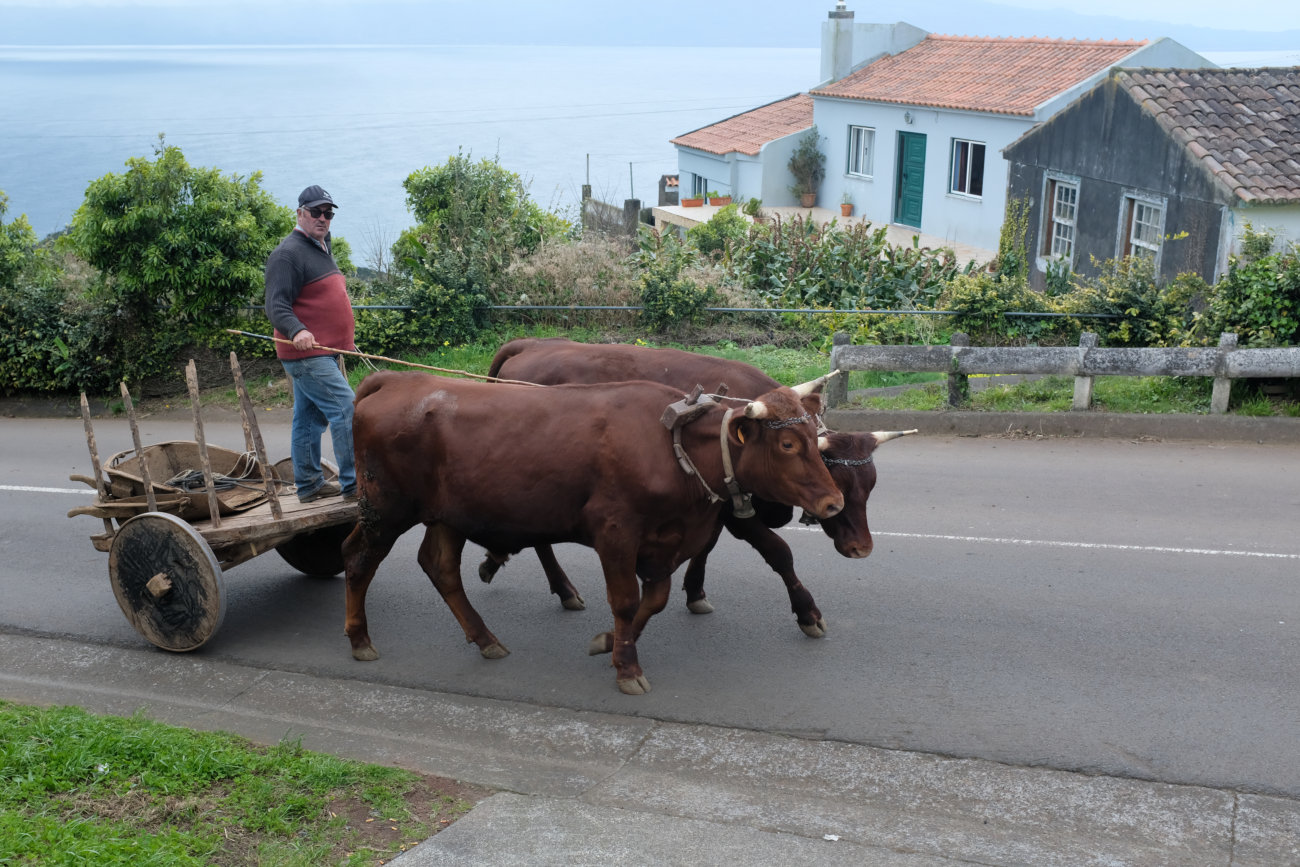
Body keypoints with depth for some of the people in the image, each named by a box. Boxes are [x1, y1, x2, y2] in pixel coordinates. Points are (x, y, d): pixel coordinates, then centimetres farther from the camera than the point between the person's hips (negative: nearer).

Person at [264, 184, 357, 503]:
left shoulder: (320, 249, 18)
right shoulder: (288, 253, -14)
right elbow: (276, 306, -21)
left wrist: (345, 342, 29)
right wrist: (297, 331, -38)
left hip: (323, 352, 10)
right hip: (308, 355, -10)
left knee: (310, 417, 14)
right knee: (346, 409, -15)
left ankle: (308, 485, 22)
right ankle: (353, 484, -12)